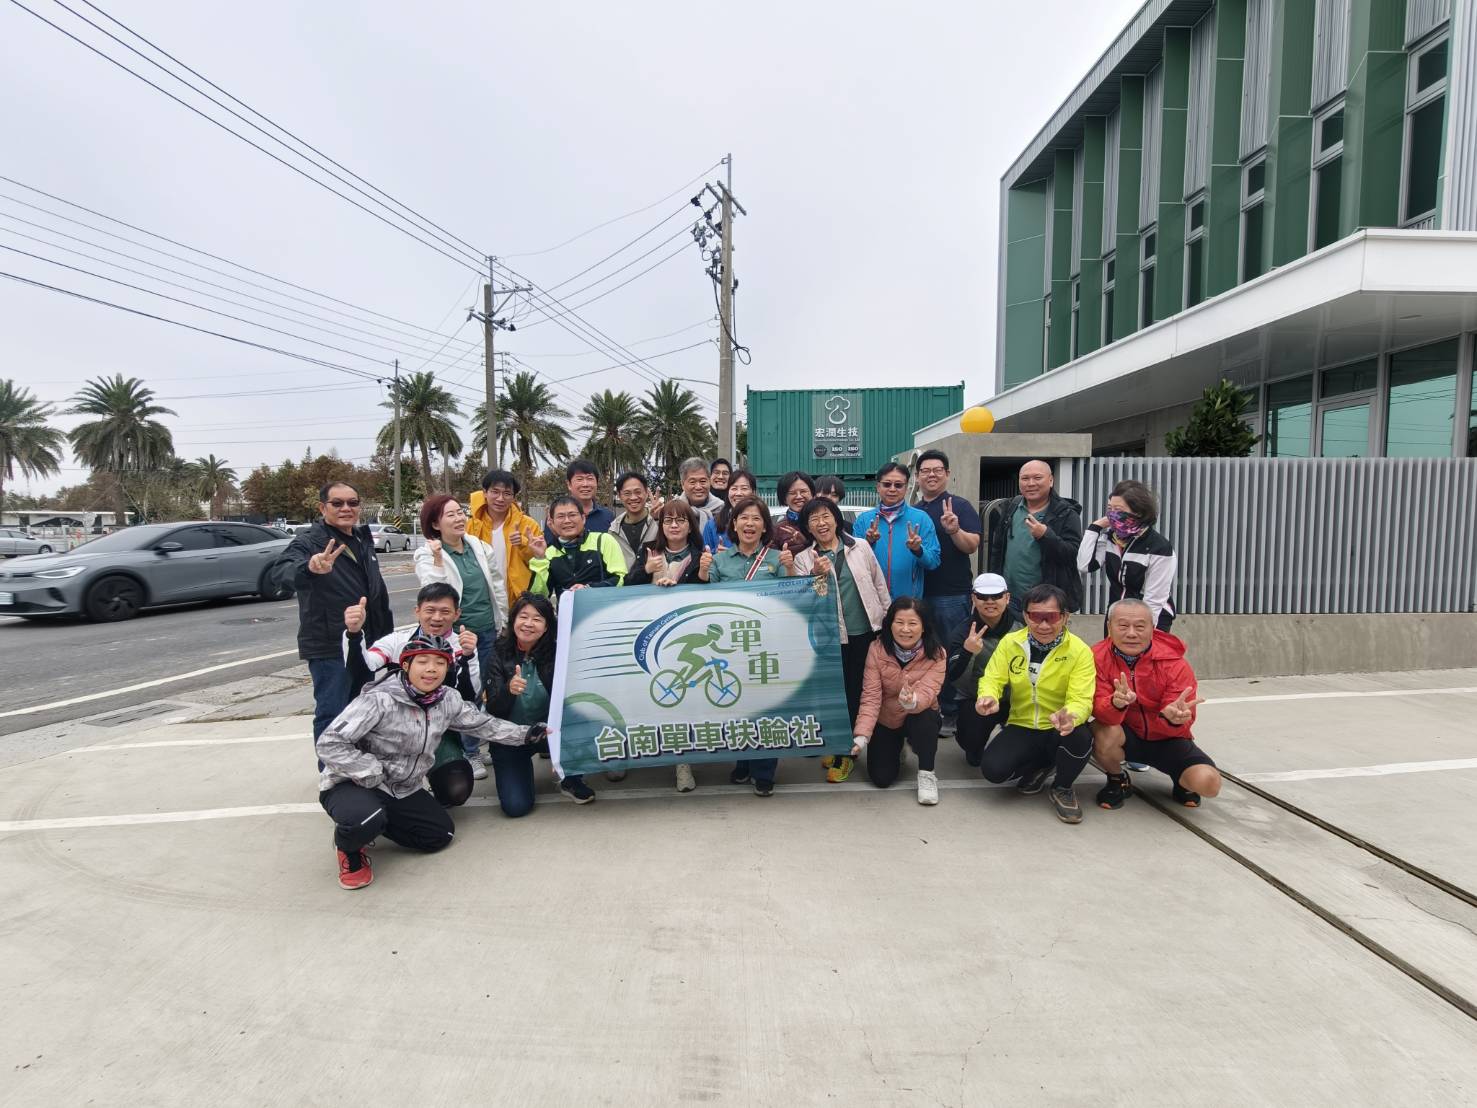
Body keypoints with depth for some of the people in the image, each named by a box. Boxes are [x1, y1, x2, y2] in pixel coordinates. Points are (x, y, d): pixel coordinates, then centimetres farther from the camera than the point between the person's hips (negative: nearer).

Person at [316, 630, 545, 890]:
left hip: (403, 789, 7)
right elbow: (330, 744, -25)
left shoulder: (447, 701, -6)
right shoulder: (380, 699, -26)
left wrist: (525, 734, 3)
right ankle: (349, 848, 1)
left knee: (441, 834, 0)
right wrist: (374, 775, -26)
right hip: (352, 784, -6)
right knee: (365, 820, -37)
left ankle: (374, 822, 19)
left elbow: (482, 724, 8)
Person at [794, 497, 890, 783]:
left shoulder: (861, 547, 5)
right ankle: (841, 749, 26)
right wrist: (815, 576, -21)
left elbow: (879, 585, 12)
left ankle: (842, 753, 22)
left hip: (866, 632, 1)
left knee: (857, 691, 6)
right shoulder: (804, 560, 2)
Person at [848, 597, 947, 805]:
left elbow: (927, 692, -32)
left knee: (926, 719, -36)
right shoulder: (877, 649, -19)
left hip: (919, 716, -1)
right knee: (881, 778, -7)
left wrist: (912, 701, -57)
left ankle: (926, 773, -10)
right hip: (885, 720, 1)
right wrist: (862, 735, -34)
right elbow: (871, 696, -22)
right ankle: (896, 750, 28)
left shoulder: (936, 654, -20)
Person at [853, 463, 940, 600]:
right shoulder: (864, 519, 2)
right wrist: (868, 543, -18)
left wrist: (918, 549, -24)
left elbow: (933, 562, -5)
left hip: (909, 599, -1)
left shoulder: (921, 518, -2)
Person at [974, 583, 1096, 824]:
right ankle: (1040, 765, 14)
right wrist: (989, 696, -30)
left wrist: (1070, 716, -45)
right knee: (993, 769, -23)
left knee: (1080, 736, -37)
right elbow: (992, 678, -4)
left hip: (1059, 731, -2)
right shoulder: (1010, 642, -5)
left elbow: (1081, 699, -20)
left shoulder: (1080, 651, -14)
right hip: (1022, 727, 2)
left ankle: (1062, 789, -2)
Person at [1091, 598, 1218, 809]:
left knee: (1208, 782, -23)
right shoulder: (1098, 657, -18)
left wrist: (1174, 717, -45)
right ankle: (1117, 782, 0)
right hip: (1125, 735, 0)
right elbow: (1099, 710, -25)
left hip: (1166, 739, 0)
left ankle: (1182, 782, 17)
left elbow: (1183, 722, -20)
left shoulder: (1174, 663, -17)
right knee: (1104, 734, -35)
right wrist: (1116, 704, -49)